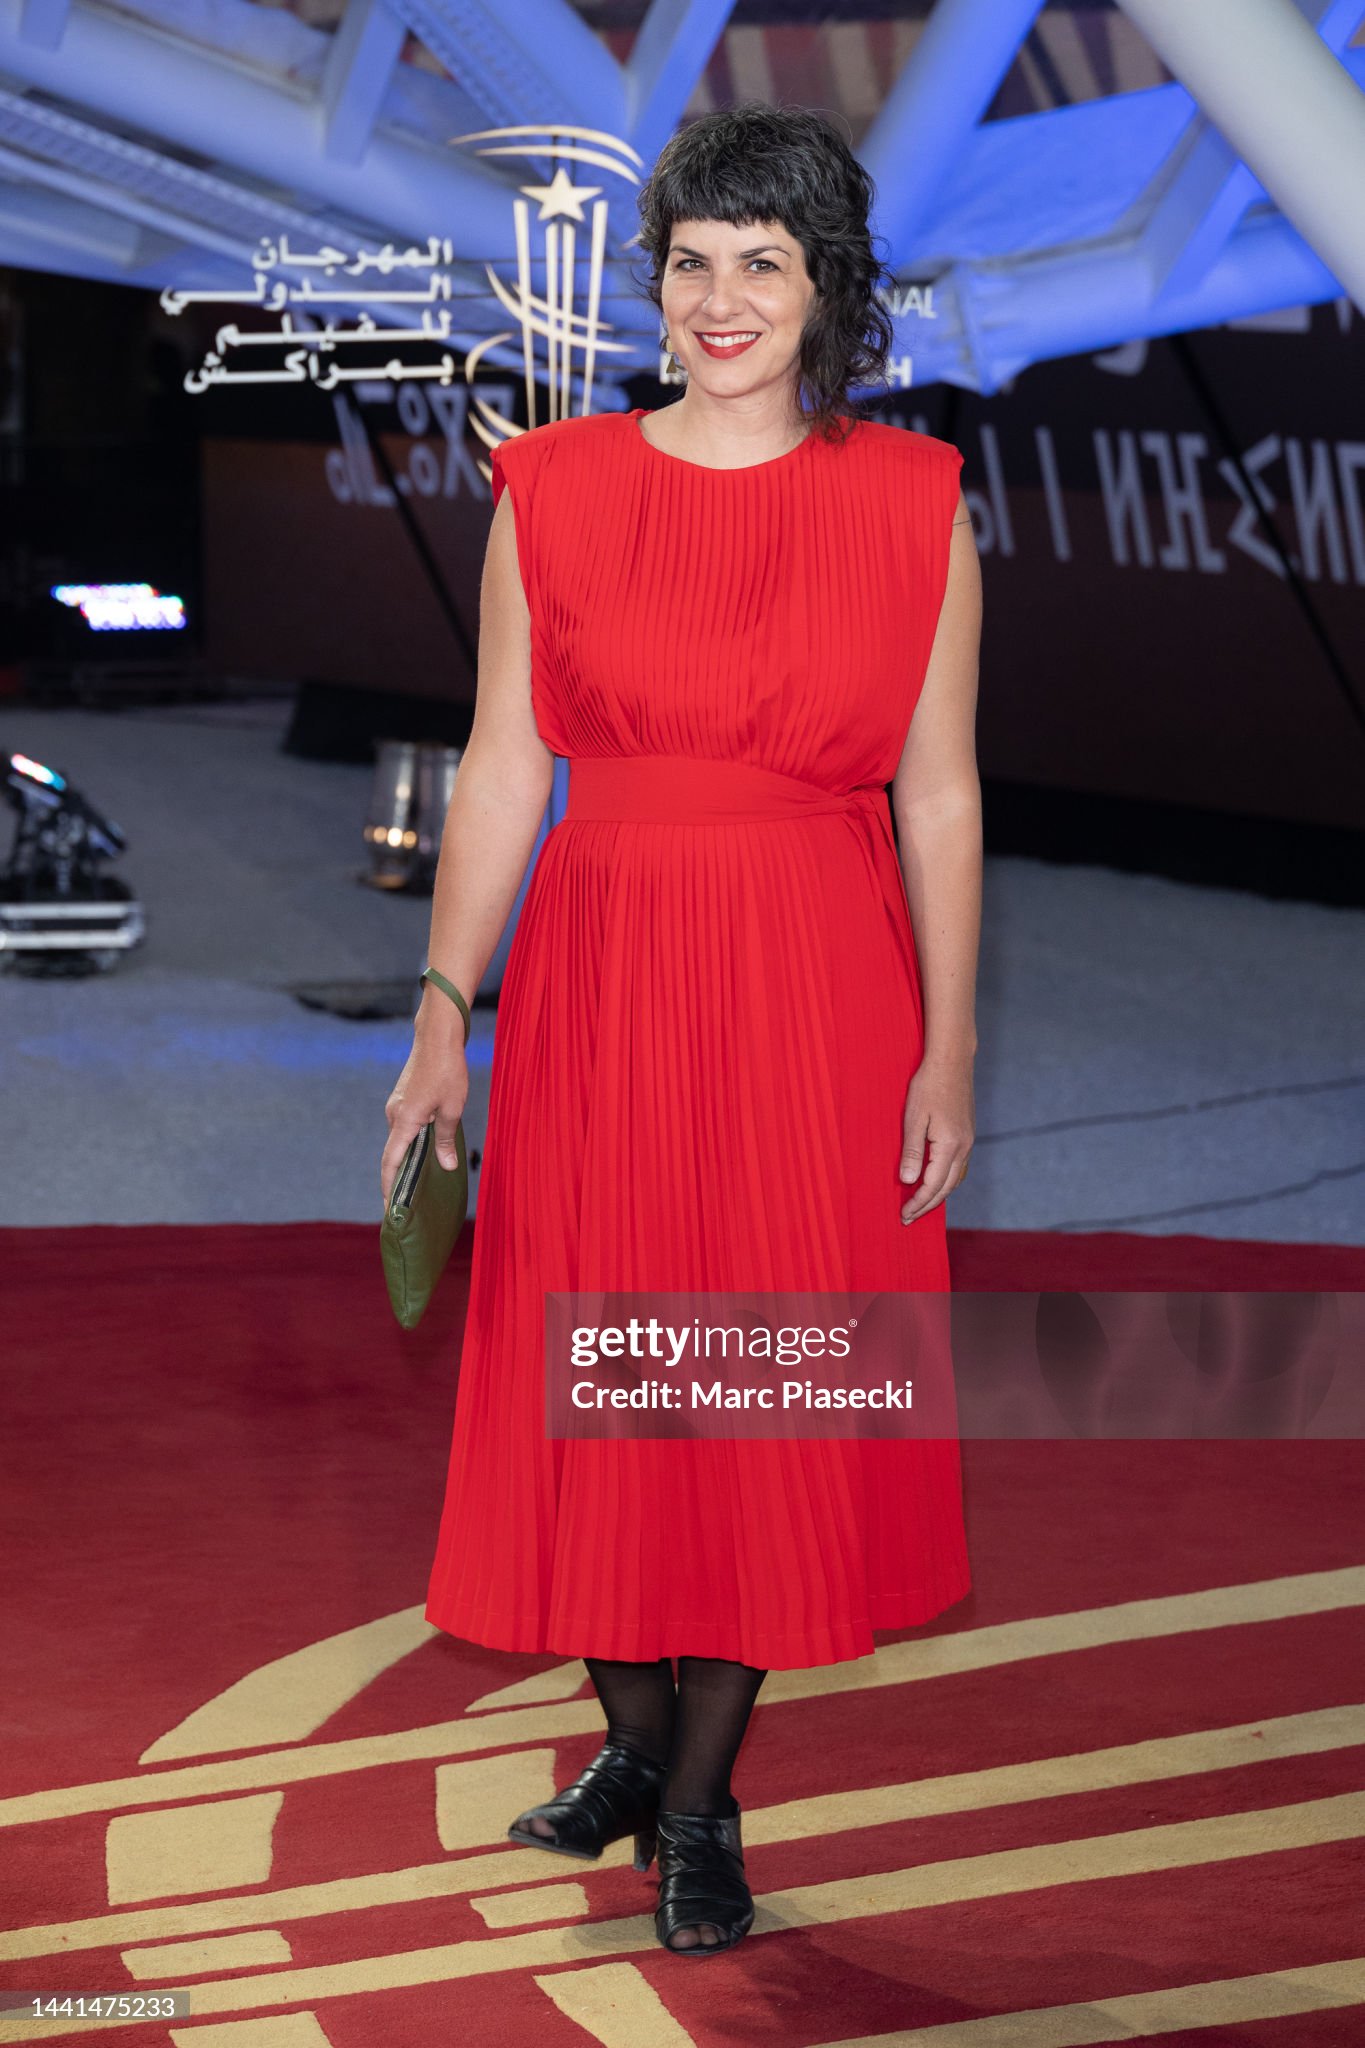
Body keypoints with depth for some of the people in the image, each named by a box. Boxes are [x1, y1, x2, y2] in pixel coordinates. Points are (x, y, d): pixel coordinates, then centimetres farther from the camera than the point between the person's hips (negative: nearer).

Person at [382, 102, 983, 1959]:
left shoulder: (913, 503, 0)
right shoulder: (554, 489, 2)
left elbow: (940, 796, 1)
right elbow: (501, 769, 3)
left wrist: (948, 1053, -2)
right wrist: (445, 1014, -1)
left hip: (822, 987, -1)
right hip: (601, 973, 1)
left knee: (772, 1385, 3)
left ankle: (702, 1802, 17)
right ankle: (634, 1736, 28)